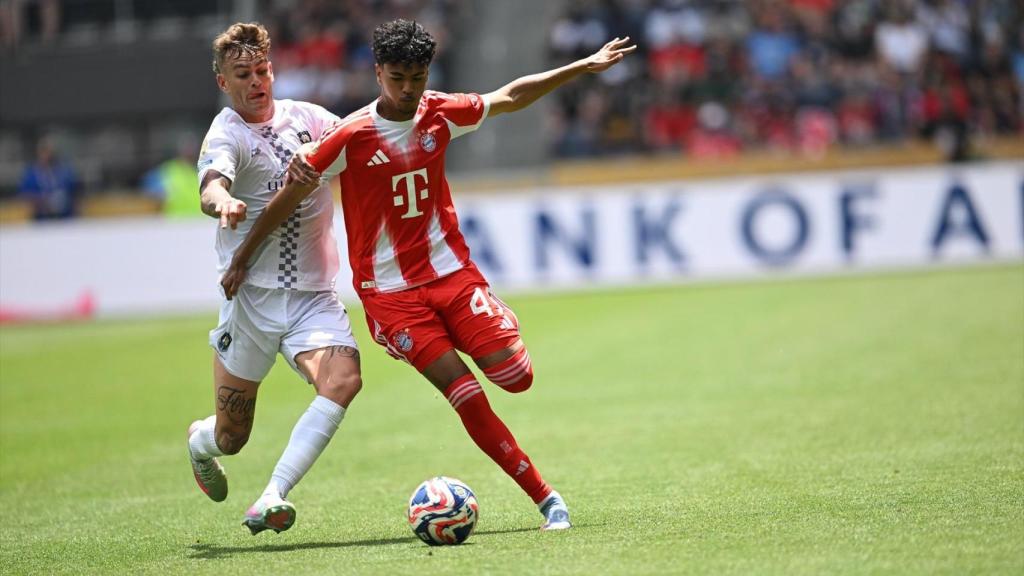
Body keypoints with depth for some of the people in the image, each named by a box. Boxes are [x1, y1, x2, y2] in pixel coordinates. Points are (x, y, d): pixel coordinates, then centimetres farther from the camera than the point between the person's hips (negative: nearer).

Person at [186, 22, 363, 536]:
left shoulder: (305, 117, 6)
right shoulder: (226, 135, -11)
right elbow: (210, 185, -32)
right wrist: (222, 202, -55)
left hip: (314, 294, 4)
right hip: (252, 291, -4)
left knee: (343, 379, -26)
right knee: (231, 436, 5)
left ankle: (272, 500, -26)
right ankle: (200, 441, 45)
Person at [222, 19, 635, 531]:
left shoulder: (440, 114, 1)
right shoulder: (350, 136, -13)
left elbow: (509, 97, 17)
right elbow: (291, 194, -4)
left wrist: (583, 67, 18)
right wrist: (243, 256, 2)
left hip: (451, 270, 4)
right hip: (390, 292, -4)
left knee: (517, 377, -11)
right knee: (466, 396, -13)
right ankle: (545, 499, -5)